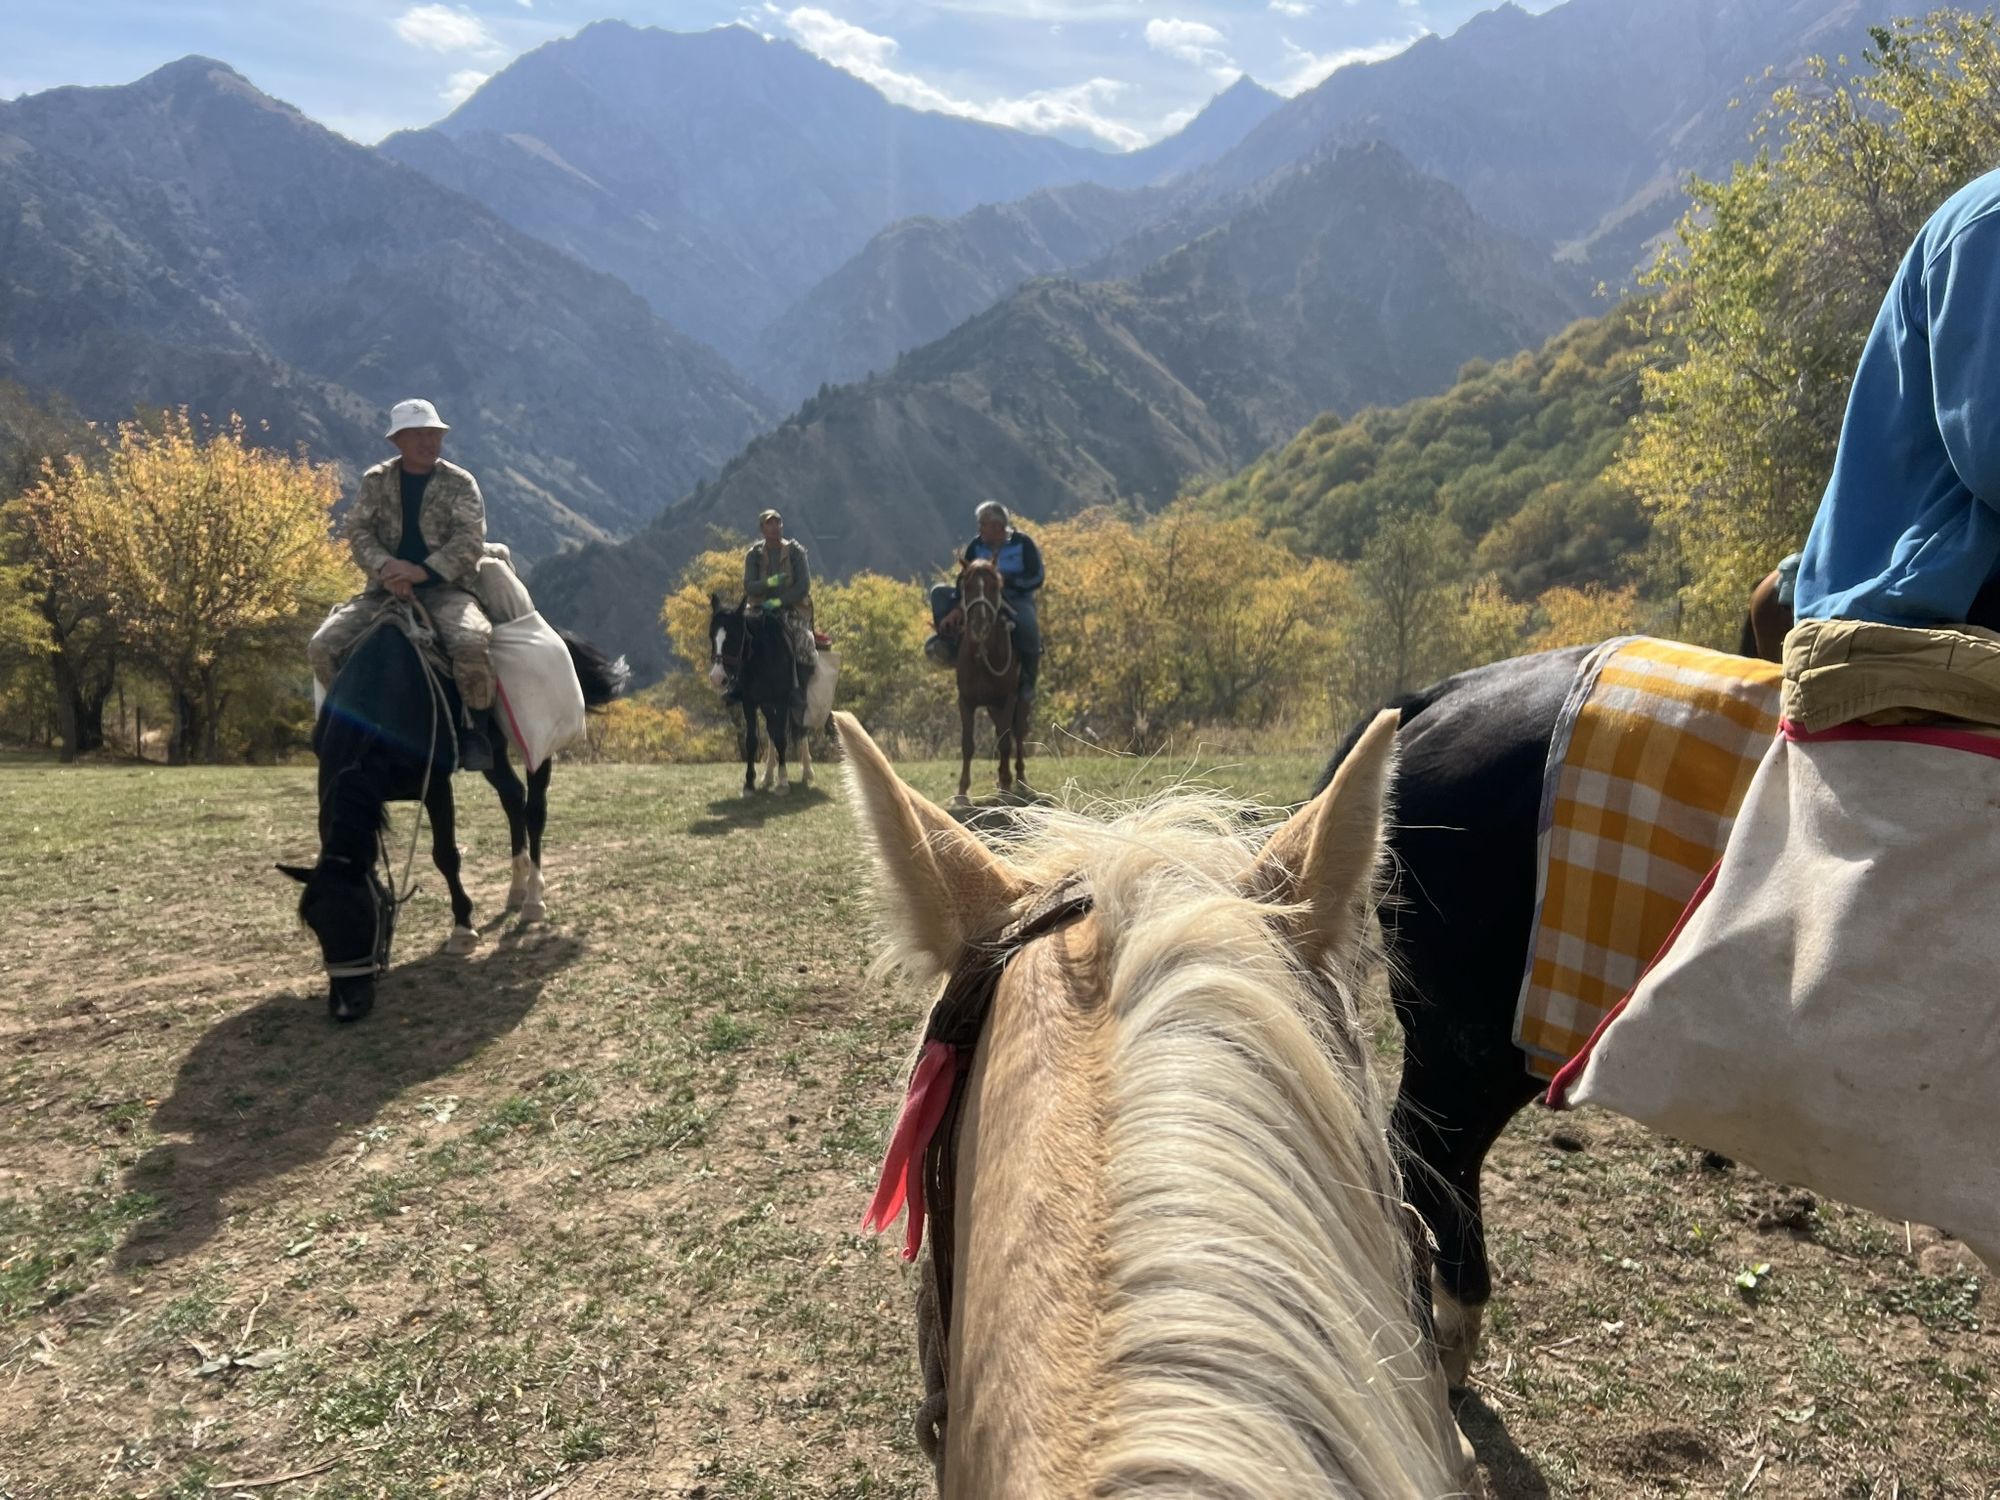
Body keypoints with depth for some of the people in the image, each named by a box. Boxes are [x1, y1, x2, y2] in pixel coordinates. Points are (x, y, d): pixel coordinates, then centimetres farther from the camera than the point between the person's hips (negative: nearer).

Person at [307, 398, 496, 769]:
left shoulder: (459, 483, 3)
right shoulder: (376, 482, 10)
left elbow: (470, 541, -9)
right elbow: (358, 531, 0)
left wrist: (424, 571, -24)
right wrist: (385, 566, -21)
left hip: (445, 588, -3)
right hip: (385, 590, 3)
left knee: (471, 643, -36)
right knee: (322, 648, -17)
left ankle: (473, 728, -14)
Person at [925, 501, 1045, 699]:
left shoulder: (1023, 543, -7)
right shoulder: (976, 546, 3)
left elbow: (1036, 578, -12)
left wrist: (1007, 581, -25)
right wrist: (958, 608, -14)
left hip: (1016, 599, -5)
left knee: (1027, 626, -40)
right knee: (940, 592, -10)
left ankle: (1029, 677, -18)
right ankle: (949, 644, -20)